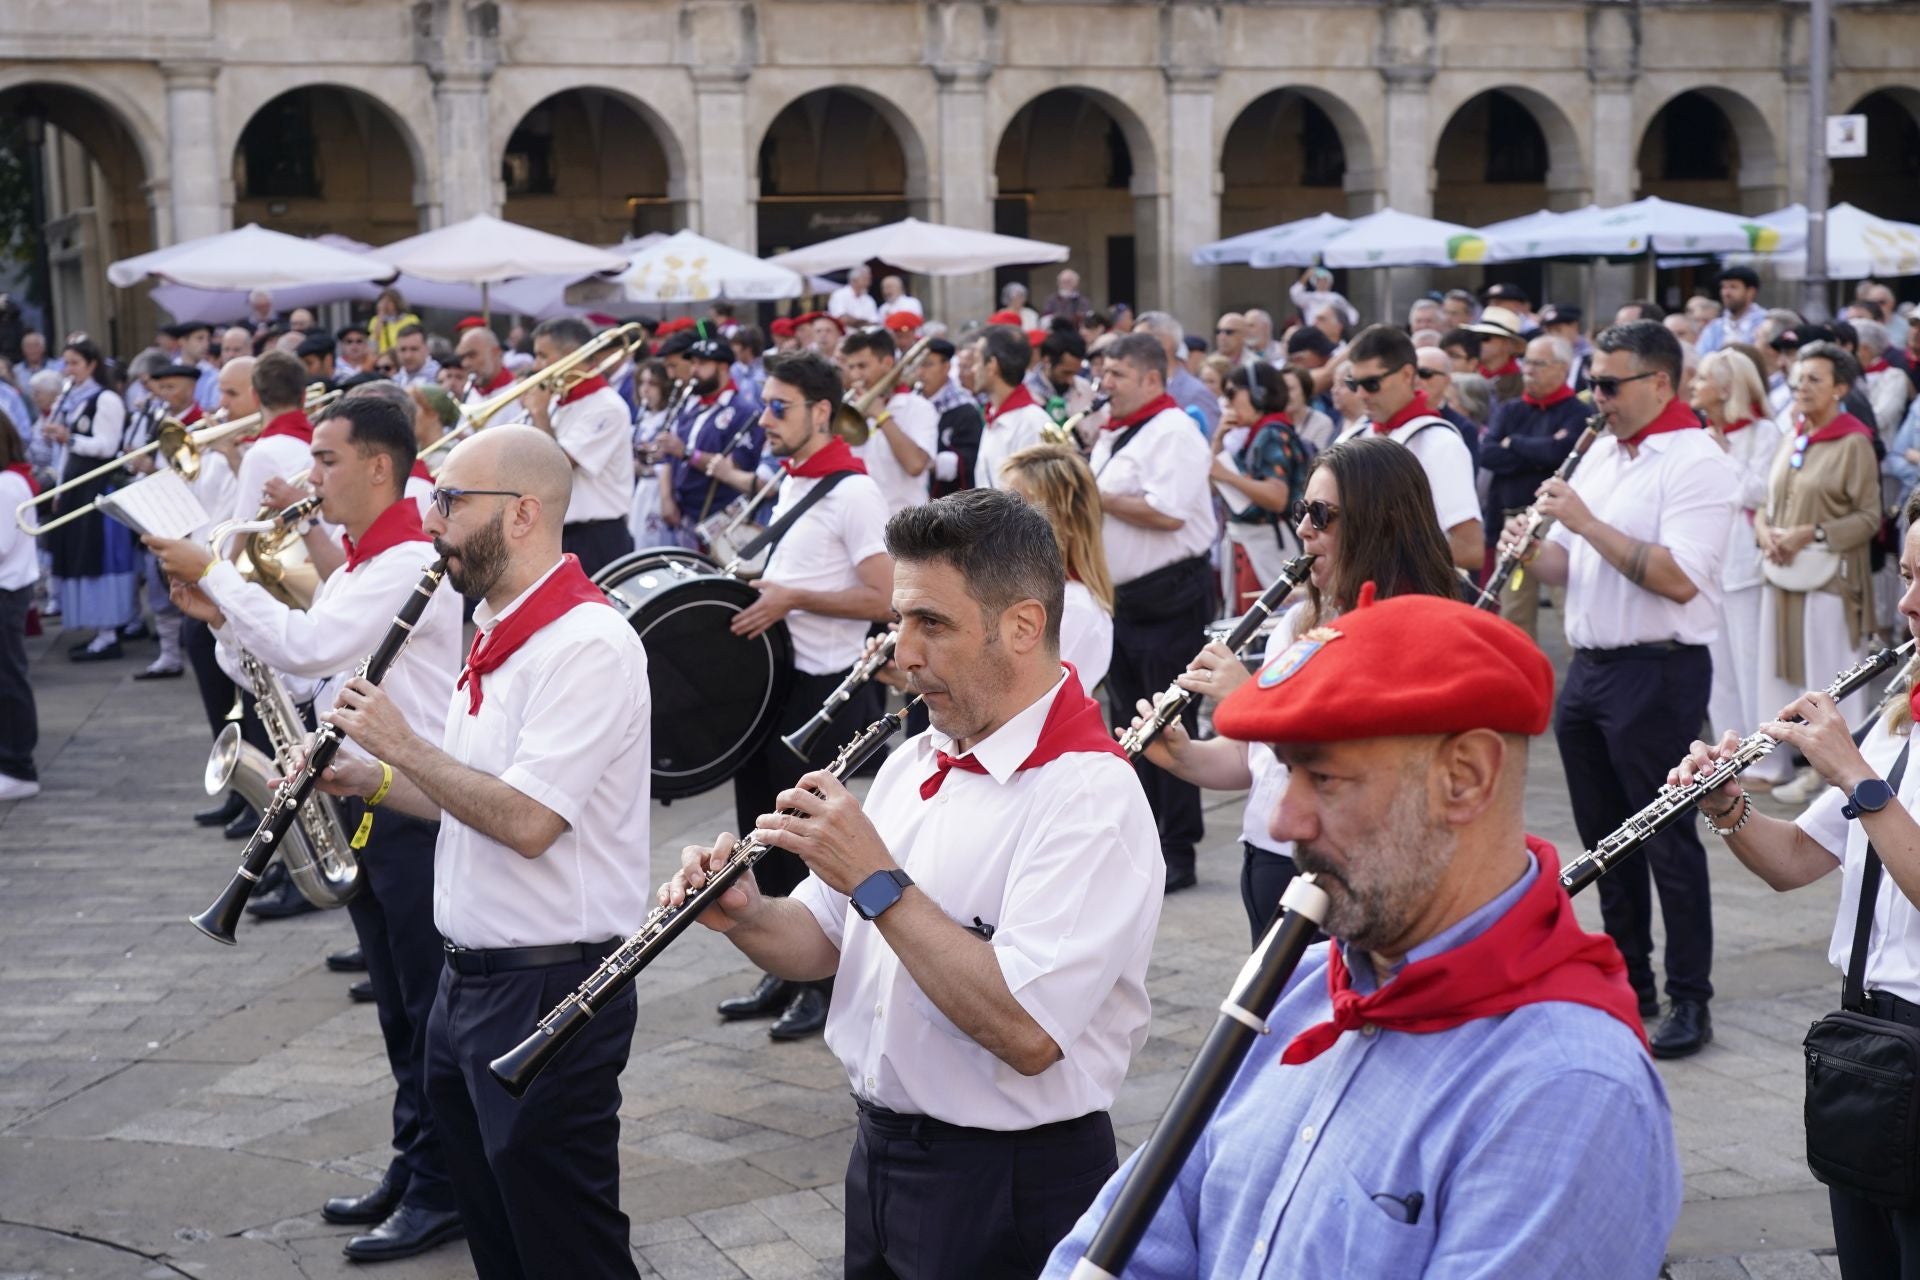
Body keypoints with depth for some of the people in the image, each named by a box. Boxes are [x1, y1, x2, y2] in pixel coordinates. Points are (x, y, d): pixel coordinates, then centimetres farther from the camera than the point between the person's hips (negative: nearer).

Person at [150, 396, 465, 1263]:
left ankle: (443, 1192, 5)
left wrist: (214, 574, -19)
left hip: (413, 807, -10)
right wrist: (221, 616, -2)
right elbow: (291, 666, 14)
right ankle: (413, 1167, 26)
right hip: (361, 803, 10)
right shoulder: (350, 567, 14)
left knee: (430, 1005, -2)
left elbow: (307, 646, -28)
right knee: (397, 1005, 16)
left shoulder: (411, 564, -18)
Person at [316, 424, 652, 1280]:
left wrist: (402, 744, -16)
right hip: (470, 978, 10)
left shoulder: (587, 644, -20)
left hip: (547, 992, -10)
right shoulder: (500, 632, 12)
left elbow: (526, 821, -27)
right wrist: (368, 781, 7)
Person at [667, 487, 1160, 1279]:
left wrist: (878, 881, -26)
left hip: (1009, 1185, -8)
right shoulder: (917, 762, 7)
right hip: (880, 1152, 8)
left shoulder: (1090, 796, -20)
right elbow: (824, 944, 14)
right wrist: (744, 917, -8)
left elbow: (1027, 1034, -30)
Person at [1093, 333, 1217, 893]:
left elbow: (1166, 512, -26)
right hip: (1121, 596, 9)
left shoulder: (1173, 432, -13)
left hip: (1168, 598, -9)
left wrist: (1094, 494, -17)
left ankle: (1177, 854, 1)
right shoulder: (1113, 434, 16)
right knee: (1128, 724, 14)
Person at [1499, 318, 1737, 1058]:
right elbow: (1567, 569, 17)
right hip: (1588, 666, 8)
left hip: (1657, 672, -8)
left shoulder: (1696, 463, -13)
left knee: (1666, 838, -3)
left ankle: (1690, 1002, 5)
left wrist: (1586, 522, -23)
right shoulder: (1600, 453, 13)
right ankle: (1628, 979, 27)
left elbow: (1679, 580, -24)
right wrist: (1532, 551, -6)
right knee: (1604, 834, 15)